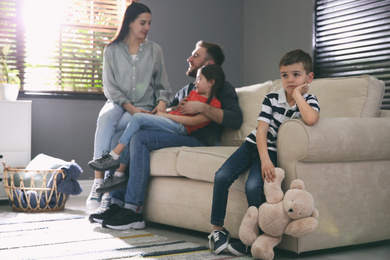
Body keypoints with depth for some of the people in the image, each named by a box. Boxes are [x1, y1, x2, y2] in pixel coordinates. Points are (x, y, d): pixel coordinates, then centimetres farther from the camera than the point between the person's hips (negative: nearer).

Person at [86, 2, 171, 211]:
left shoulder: (154, 50, 11)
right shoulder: (112, 50, 8)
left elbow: (162, 85, 14)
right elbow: (110, 87, 1)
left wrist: (162, 101, -9)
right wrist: (130, 107, -13)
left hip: (144, 108, -1)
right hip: (118, 103, 1)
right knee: (105, 118, -36)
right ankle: (98, 182, -41)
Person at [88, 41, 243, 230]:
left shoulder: (223, 88, 7)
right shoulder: (187, 90, 32)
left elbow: (236, 119, -10)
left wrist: (203, 108, -17)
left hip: (198, 141, -8)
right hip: (175, 137, 8)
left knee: (140, 138, -27)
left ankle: (133, 211, -30)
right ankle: (117, 203, -14)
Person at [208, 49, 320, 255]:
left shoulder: (309, 101, -8)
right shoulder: (271, 99, -3)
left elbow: (311, 119, -34)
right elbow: (261, 130, -10)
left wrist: (297, 95, -21)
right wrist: (264, 160, -23)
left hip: (273, 151, -3)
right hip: (253, 144, 3)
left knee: (253, 186, -28)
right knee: (222, 176, -17)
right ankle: (217, 229, -1)